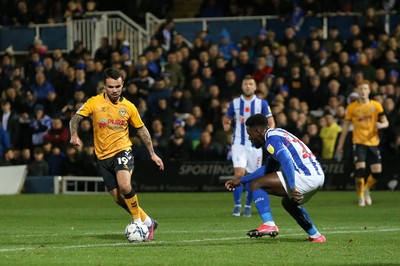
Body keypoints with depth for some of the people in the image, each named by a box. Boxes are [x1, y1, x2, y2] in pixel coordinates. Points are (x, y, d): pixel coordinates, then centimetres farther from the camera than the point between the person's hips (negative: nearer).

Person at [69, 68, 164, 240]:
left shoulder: (128, 107, 2)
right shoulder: (94, 102, -1)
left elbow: (142, 130, 13)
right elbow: (76, 118, -3)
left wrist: (152, 154, 11)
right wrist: (74, 135, -24)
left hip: (122, 151, -2)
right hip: (103, 156, 2)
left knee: (124, 186, -28)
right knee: (118, 198, 2)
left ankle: (138, 220, -9)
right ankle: (147, 222, 19)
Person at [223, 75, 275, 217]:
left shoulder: (262, 103, 1)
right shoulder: (235, 103, 4)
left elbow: (271, 122, 0)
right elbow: (226, 119, 15)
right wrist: (226, 125, -9)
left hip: (255, 144, 1)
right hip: (239, 143, -1)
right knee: (239, 173, -17)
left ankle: (248, 206, 21)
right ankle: (237, 205, -10)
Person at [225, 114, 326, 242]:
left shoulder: (271, 139, -7)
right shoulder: (277, 134, 25)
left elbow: (286, 160, -25)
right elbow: (267, 169, 34)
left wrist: (292, 187, -33)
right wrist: (240, 181, 36)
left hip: (305, 177, -10)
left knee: (256, 185, -6)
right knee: (288, 202, 36)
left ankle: (269, 224, -18)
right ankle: (315, 236, 32)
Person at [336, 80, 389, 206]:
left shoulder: (376, 105, 4)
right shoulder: (352, 107, 2)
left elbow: (386, 122, 4)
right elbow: (345, 126, 7)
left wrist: (381, 125, -22)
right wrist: (340, 145, 6)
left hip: (373, 142, 2)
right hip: (359, 142, -2)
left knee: (377, 171, -2)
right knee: (360, 168, -17)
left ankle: (366, 190, 25)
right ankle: (361, 196, -5)